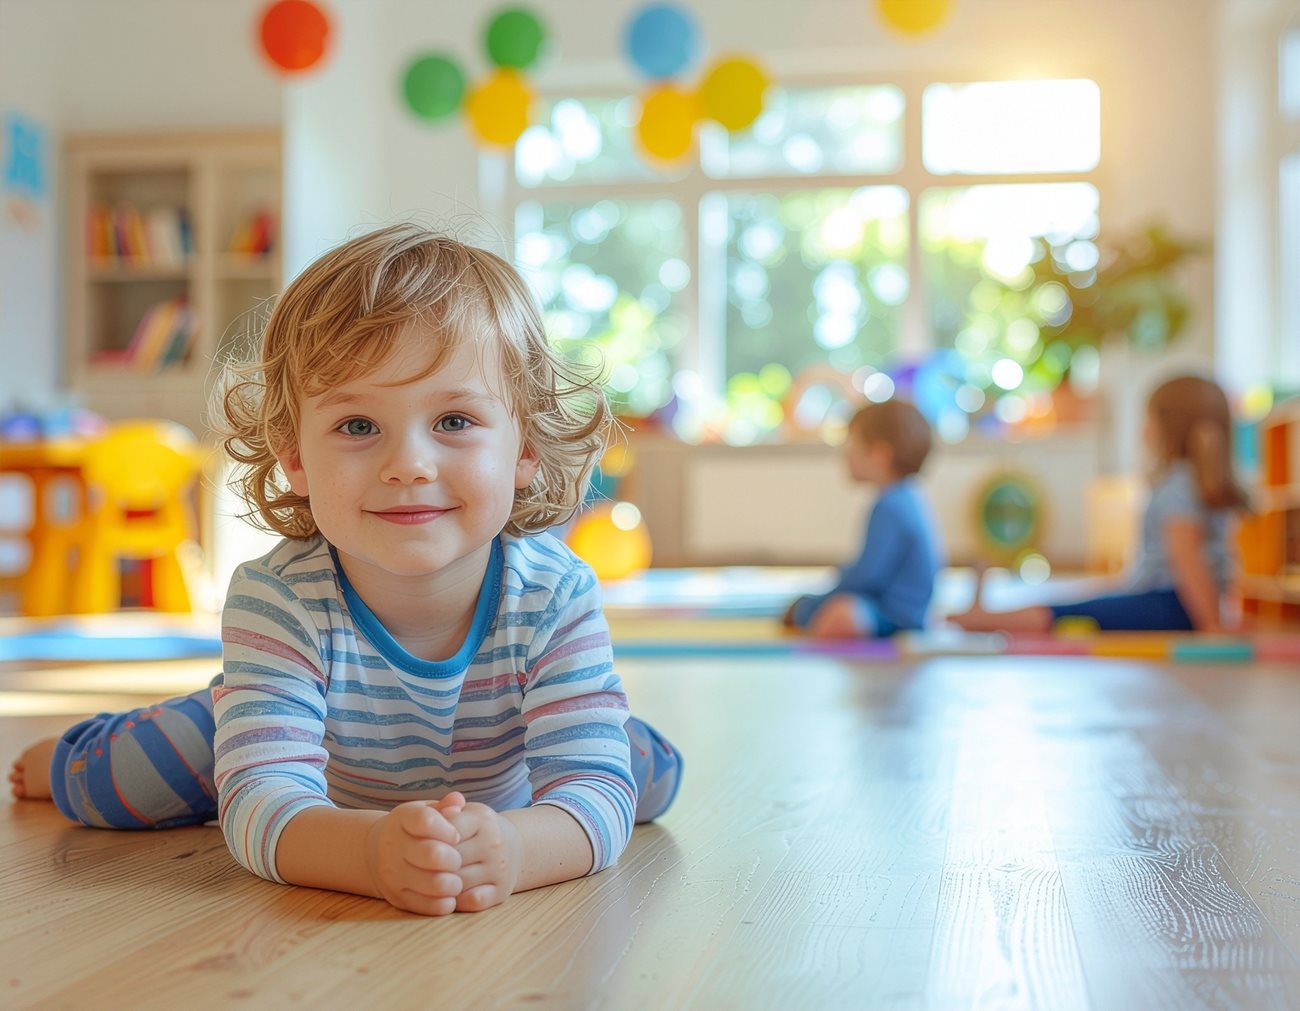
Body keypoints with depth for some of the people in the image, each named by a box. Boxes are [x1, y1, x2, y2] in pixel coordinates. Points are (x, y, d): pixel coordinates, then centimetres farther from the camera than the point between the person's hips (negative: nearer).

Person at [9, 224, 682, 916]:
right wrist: (374, 849, -73)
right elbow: (261, 803, -49)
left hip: (499, 796, 1)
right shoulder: (278, 600, -41)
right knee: (109, 787, 0)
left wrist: (511, 846, -68)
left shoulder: (555, 598, -37)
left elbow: (596, 790, -43)